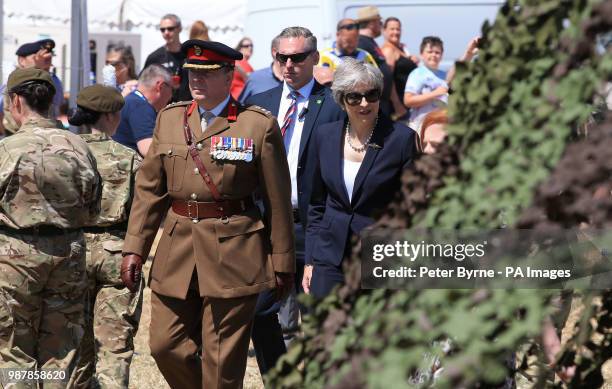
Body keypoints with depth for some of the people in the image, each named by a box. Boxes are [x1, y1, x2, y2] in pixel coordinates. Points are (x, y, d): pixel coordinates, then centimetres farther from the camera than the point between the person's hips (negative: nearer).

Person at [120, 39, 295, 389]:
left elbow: (278, 201, -2)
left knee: (222, 361, 1)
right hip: (177, 250, 5)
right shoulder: (169, 119, 10)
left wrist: (283, 264, -1)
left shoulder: (259, 125, -4)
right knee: (166, 346, 5)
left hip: (233, 254, -4)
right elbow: (149, 189, 11)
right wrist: (134, 248, 4)